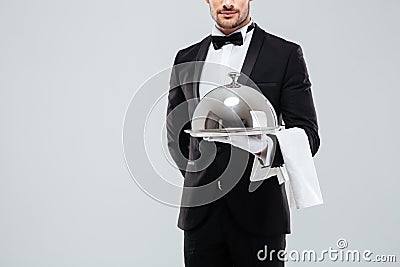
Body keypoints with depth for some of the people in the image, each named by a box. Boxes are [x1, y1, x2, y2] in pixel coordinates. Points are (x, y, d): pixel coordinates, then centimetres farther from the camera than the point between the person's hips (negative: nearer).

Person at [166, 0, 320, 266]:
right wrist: (201, 177, 11)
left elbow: (307, 134, -5)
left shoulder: (286, 54, -1)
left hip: (258, 212, -3)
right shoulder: (186, 59, 11)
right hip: (200, 213, 3)